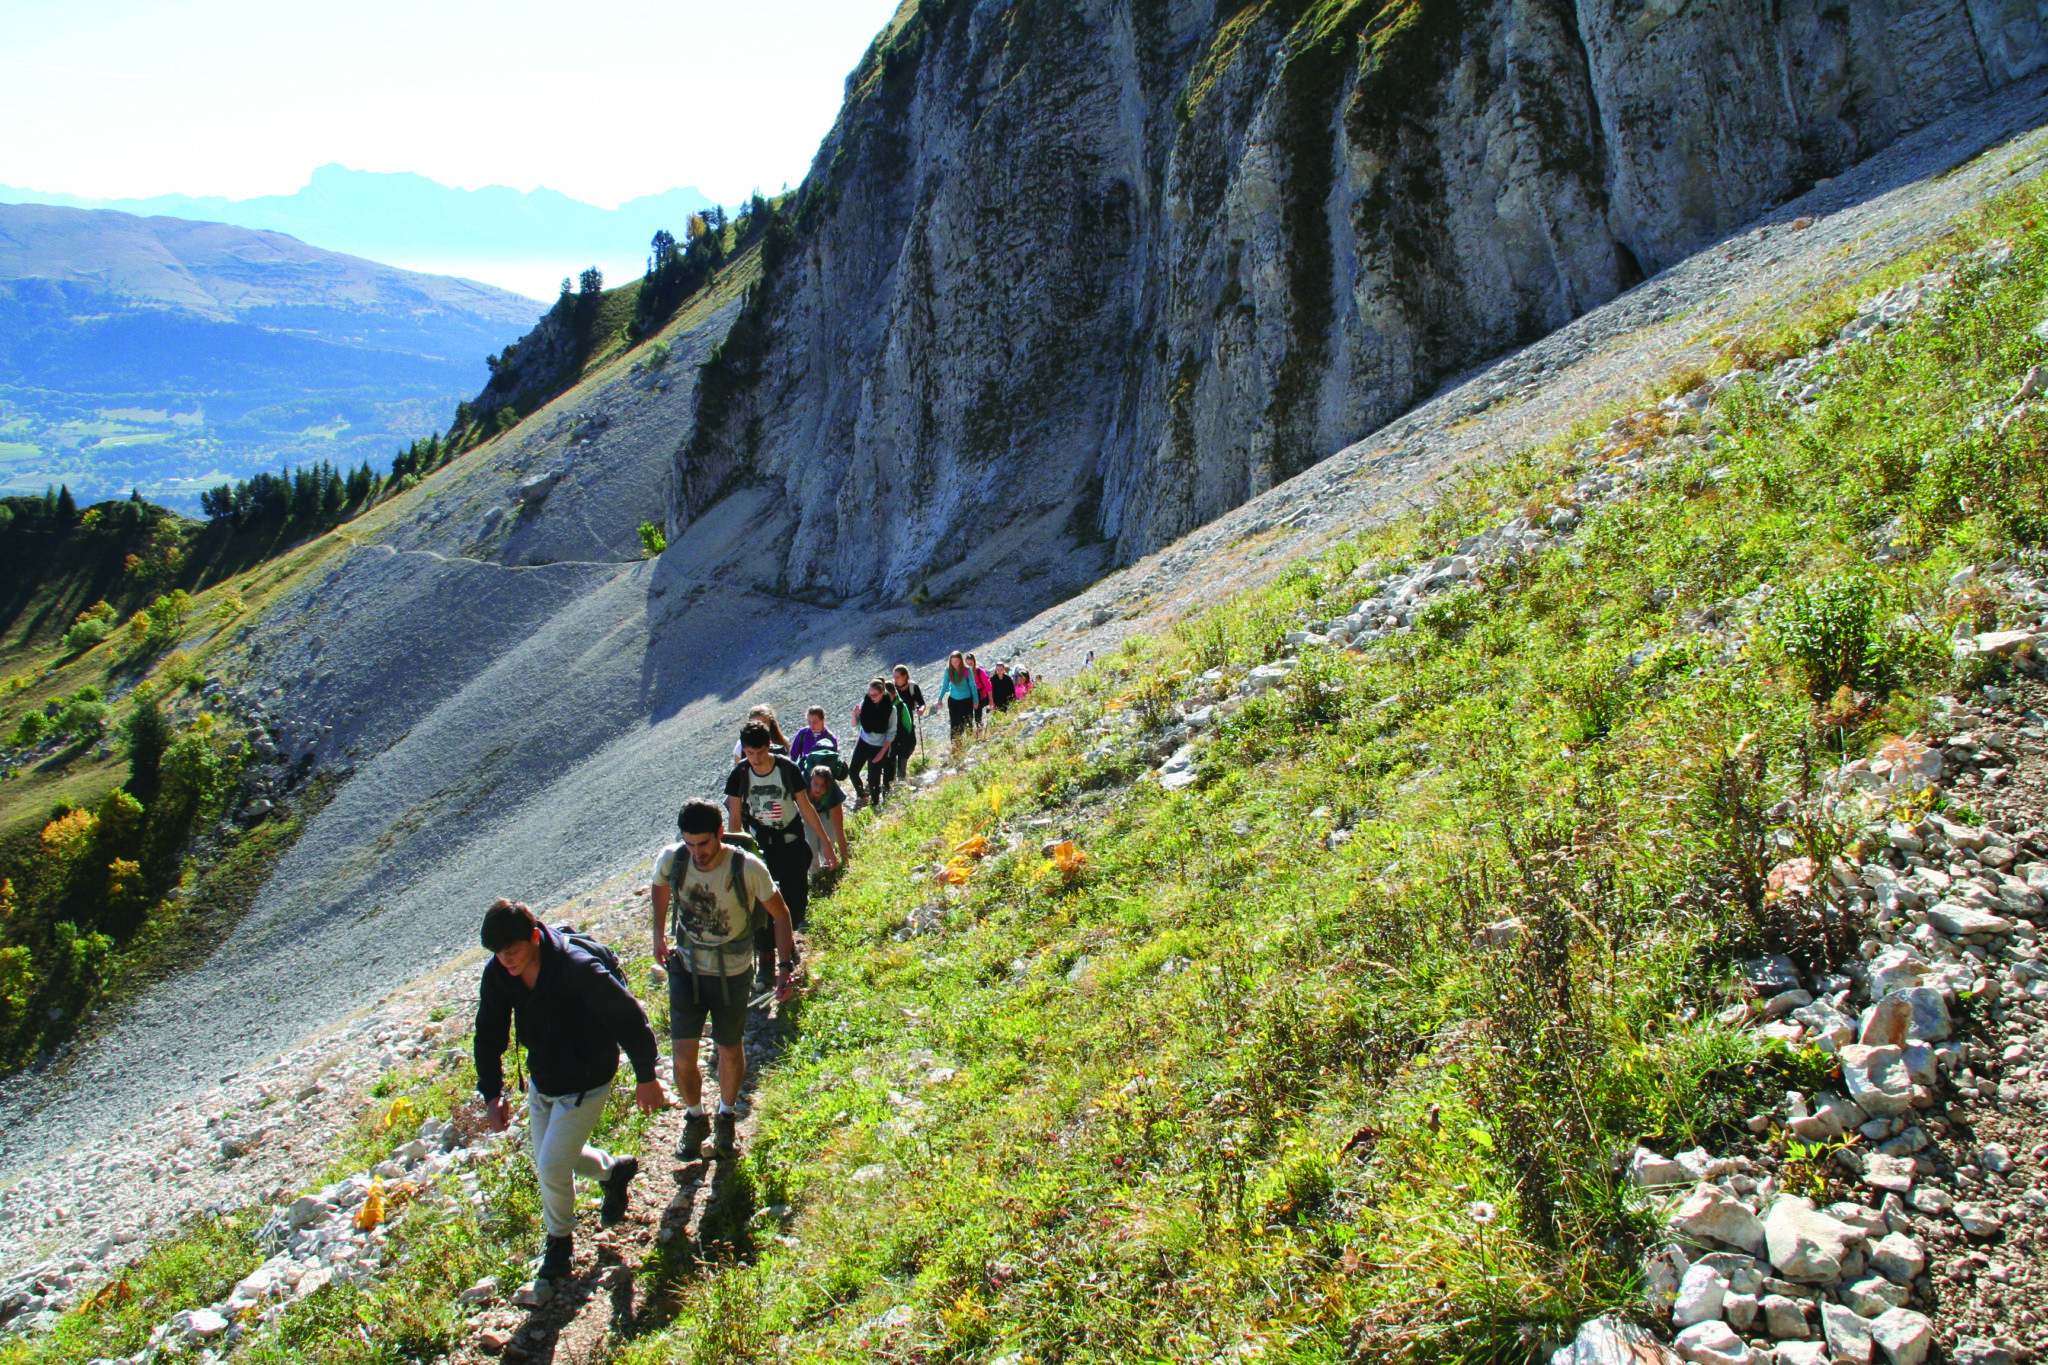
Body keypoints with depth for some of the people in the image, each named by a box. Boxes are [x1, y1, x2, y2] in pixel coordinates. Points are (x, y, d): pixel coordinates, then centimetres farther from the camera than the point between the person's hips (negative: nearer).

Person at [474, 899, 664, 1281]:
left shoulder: (577, 968, -33)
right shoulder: (497, 974, -15)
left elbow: (629, 1017, -24)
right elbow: (489, 1035, 0)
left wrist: (646, 1077, -16)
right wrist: (492, 1094, -5)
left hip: (585, 1085, -7)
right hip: (541, 1081, 7)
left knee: (552, 1166, -6)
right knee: (548, 1160, 19)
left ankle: (560, 1239, 23)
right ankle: (613, 1170, 48)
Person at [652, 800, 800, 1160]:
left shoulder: (748, 868, -25)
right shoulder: (671, 860, -17)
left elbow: (779, 914, -10)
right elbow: (660, 889, 8)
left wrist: (786, 966, -14)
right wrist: (659, 934, 14)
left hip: (731, 972, -1)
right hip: (685, 968, 2)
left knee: (730, 1051, 13)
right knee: (683, 1055, -1)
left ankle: (726, 1117, 40)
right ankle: (695, 1120, 27)